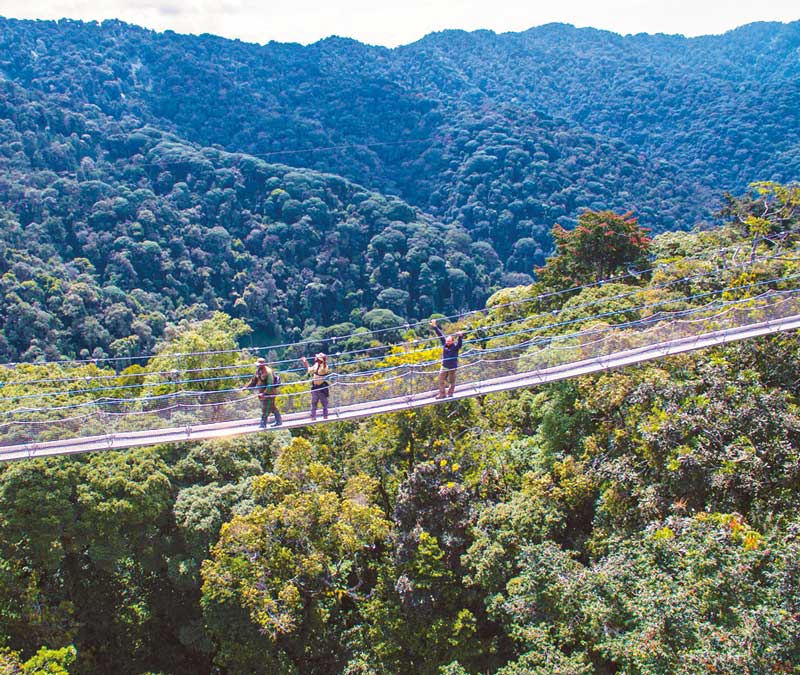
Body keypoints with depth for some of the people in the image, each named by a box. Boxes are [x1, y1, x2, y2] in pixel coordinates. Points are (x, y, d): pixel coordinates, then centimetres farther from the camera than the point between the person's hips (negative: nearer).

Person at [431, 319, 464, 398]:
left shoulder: (455, 346, -18)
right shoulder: (444, 343, -7)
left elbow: (460, 343, -38)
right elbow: (440, 334, -5)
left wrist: (460, 336, -59)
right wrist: (434, 326, -5)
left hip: (452, 367, -4)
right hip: (444, 366, 4)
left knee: (451, 381, 12)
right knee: (441, 380, 7)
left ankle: (450, 393, 32)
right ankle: (442, 394, 21)